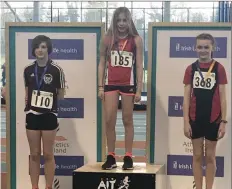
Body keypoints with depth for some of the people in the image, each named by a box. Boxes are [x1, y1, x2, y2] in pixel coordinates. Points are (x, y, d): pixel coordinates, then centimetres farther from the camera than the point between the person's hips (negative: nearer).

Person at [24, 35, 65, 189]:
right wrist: (29, 102, -1)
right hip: (32, 115, 3)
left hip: (49, 115, -3)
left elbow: (61, 95, -2)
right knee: (34, 154, 8)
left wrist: (48, 98, -6)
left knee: (48, 155, 3)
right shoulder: (28, 70, 3)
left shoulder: (56, 70, -9)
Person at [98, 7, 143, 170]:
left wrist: (139, 89, -4)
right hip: (111, 84, 2)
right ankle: (111, 157, 9)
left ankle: (128, 157, 11)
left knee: (128, 120, 6)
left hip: (128, 84, -1)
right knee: (109, 121, 0)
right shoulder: (107, 38, 4)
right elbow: (102, 63, 8)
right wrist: (100, 86, 2)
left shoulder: (136, 40, 0)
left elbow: (139, 66, 0)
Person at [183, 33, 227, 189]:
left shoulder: (219, 68, -4)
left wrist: (223, 121, -6)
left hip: (213, 119, -2)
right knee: (197, 155, 9)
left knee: (210, 156, 8)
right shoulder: (191, 69, 1)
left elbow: (222, 97, -2)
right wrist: (186, 121, -4)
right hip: (195, 119, 2)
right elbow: (187, 97, 1)